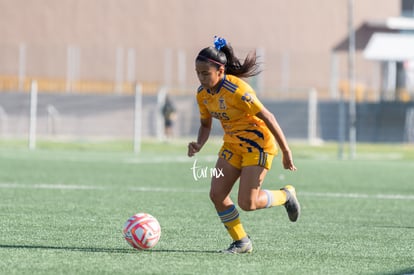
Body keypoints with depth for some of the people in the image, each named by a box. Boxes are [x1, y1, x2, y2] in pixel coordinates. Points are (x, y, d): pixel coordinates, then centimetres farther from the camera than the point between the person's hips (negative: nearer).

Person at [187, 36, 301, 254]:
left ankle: (286, 196, 17)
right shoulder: (203, 93, -3)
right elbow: (205, 124, 13)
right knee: (217, 195, -6)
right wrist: (199, 144, -10)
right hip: (233, 144, 7)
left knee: (247, 203, -13)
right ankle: (241, 242, 11)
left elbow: (267, 117, -24)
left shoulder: (236, 90, -27)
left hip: (258, 143, -7)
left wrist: (286, 152, -22)